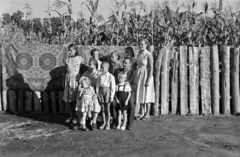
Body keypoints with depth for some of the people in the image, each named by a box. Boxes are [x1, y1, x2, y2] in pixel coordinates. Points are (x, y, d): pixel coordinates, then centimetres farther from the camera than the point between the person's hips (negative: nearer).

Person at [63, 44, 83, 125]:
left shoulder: (80, 58, 1)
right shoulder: (67, 59, 10)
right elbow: (65, 70, 14)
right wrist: (64, 81, 12)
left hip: (76, 79, -4)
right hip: (68, 79, 4)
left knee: (76, 98, -6)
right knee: (68, 98, 4)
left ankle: (76, 117, 4)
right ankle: (71, 116, 15)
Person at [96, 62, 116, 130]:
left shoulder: (111, 77, -7)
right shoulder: (100, 77, 5)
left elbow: (113, 88, -6)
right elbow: (97, 86, 9)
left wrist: (112, 96, -8)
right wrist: (98, 95, 3)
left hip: (107, 91, -4)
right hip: (101, 92, 4)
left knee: (107, 109, 2)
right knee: (102, 109, 8)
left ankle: (108, 124, 12)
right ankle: (103, 123, 20)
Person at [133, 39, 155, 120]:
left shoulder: (149, 55, -14)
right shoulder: (139, 53, 8)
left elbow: (151, 68, -16)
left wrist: (148, 80, -20)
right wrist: (135, 78, 13)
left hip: (146, 75, -7)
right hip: (139, 75, 7)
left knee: (146, 95, 1)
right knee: (140, 95, 9)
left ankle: (147, 114, 12)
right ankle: (142, 113, 18)